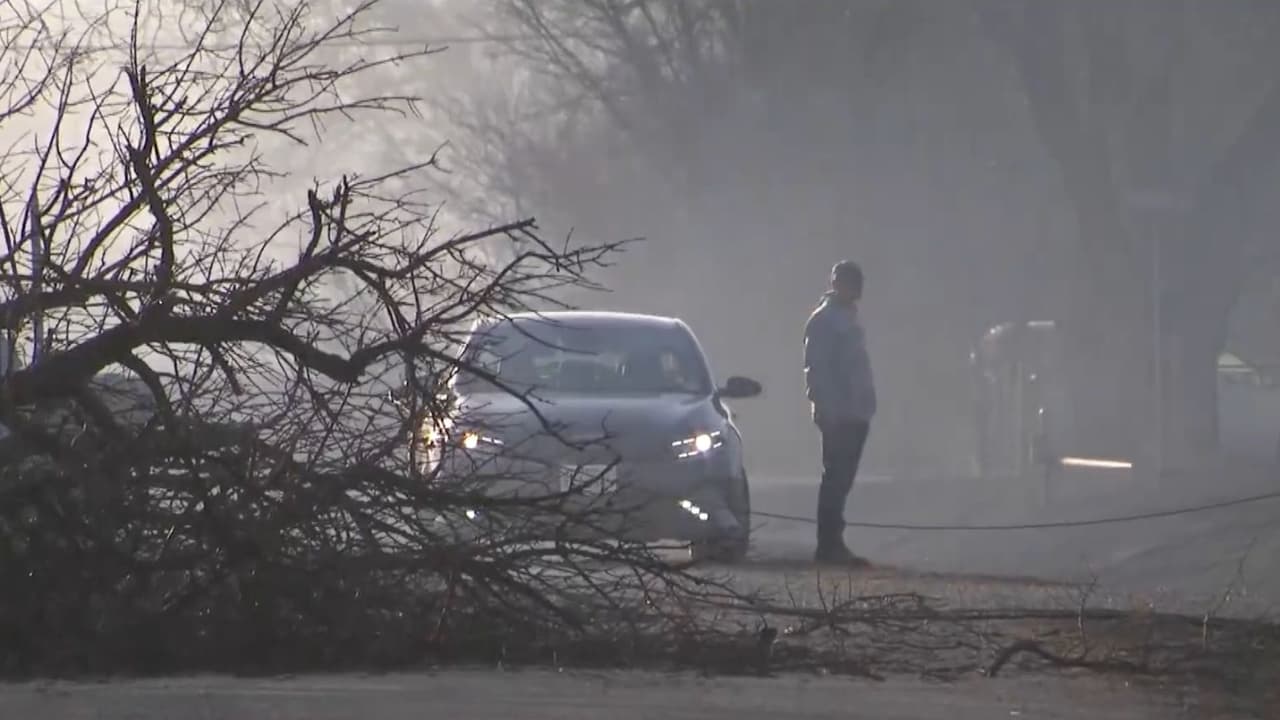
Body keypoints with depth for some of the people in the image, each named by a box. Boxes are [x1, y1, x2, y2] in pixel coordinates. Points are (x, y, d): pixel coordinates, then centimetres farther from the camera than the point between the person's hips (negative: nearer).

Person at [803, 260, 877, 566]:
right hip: (839, 414, -9)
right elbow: (816, 369, -15)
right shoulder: (823, 320, -9)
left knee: (841, 479, 10)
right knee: (836, 478, -9)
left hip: (855, 414, 9)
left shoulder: (848, 317, 18)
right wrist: (825, 409, -21)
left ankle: (831, 544, 13)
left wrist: (865, 406, 16)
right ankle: (830, 544, -9)